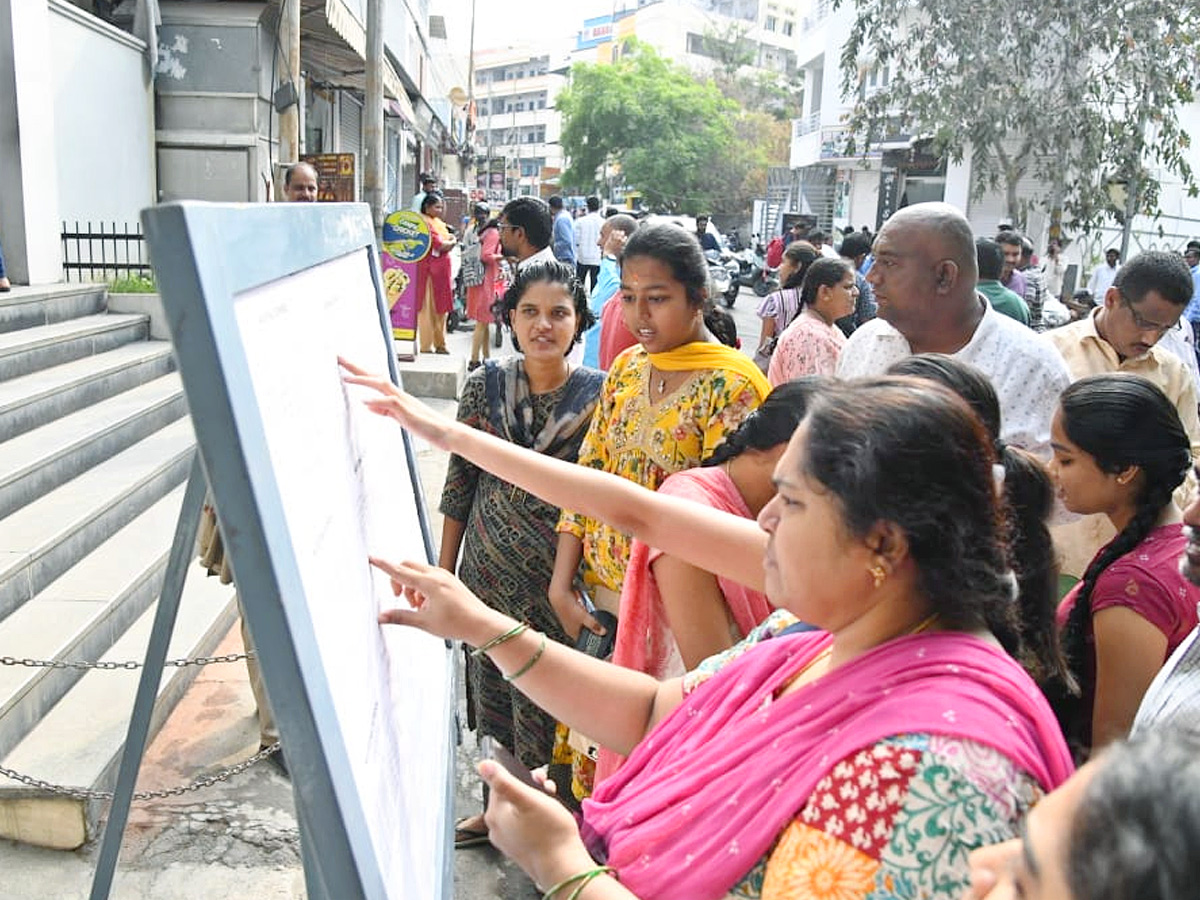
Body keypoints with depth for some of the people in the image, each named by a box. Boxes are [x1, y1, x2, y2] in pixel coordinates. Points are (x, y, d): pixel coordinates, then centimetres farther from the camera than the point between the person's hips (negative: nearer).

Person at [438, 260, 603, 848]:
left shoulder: (599, 393, -8)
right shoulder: (485, 385, -1)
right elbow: (460, 482, 4)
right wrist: (444, 569, 6)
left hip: (561, 579, -3)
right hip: (488, 572, 3)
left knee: (548, 702, 7)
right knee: (493, 693, 16)